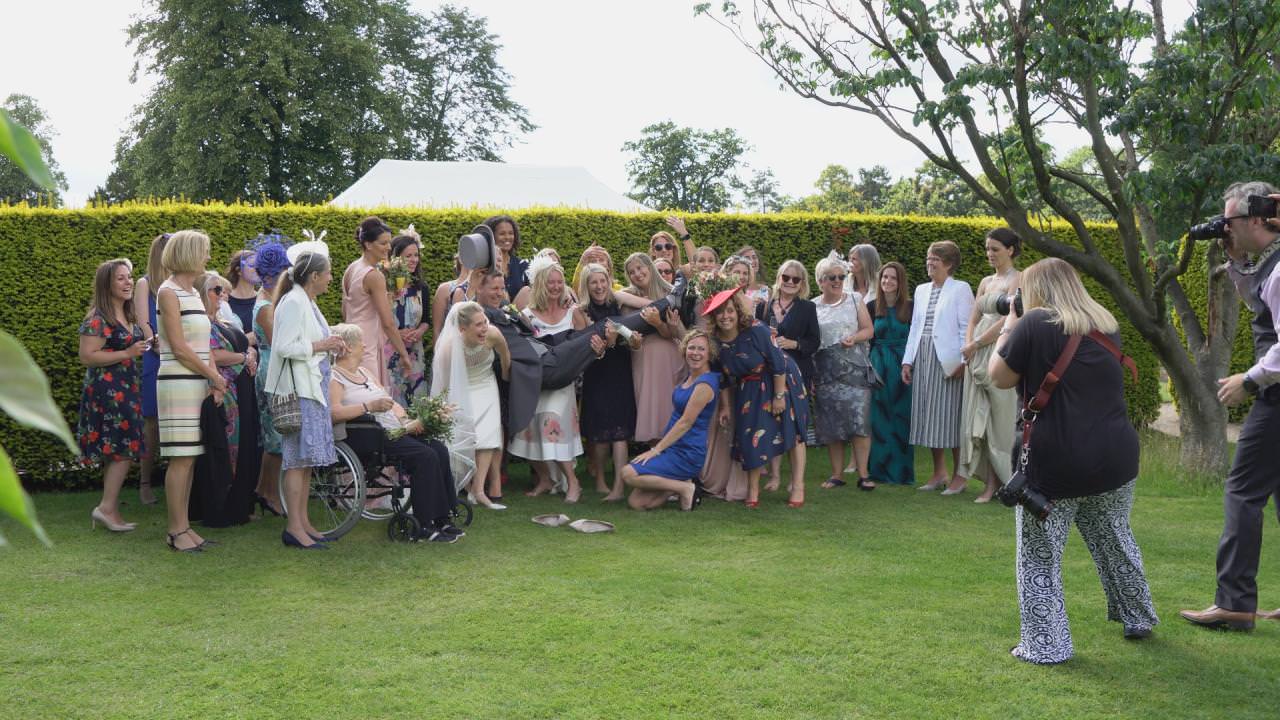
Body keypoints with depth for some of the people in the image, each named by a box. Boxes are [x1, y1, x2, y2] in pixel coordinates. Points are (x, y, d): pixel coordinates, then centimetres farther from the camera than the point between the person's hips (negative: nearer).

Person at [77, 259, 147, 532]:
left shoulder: (129, 317, 14)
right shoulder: (98, 319, -12)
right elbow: (86, 357, -18)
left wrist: (147, 347, 12)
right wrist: (127, 353, -21)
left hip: (126, 391, 9)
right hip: (107, 390, -9)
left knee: (115, 454, 12)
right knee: (123, 450, -12)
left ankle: (111, 511, 18)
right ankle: (106, 508, -8)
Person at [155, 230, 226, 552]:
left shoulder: (193, 292, 16)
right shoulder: (168, 292, -8)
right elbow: (179, 347, -13)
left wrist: (214, 380, 3)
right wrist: (215, 377, -7)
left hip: (199, 383, 8)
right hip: (178, 383, -8)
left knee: (189, 457, 8)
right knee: (181, 458, -6)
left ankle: (182, 526, 14)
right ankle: (177, 531, 0)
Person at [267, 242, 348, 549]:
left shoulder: (307, 303, 17)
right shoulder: (292, 303, -13)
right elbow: (285, 347, -21)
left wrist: (331, 346, 10)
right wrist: (321, 346, -15)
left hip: (313, 387, 10)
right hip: (298, 391, -10)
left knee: (306, 458, 11)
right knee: (298, 458, -8)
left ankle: (303, 523, 17)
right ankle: (294, 528, -4)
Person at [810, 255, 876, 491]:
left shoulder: (855, 300, 9)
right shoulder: (812, 307, 9)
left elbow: (868, 329, 7)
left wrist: (854, 338, -15)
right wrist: (808, 376, 1)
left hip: (855, 368, -1)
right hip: (825, 372, 1)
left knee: (859, 420, -9)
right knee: (831, 424, 1)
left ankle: (863, 474, -3)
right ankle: (836, 474, 11)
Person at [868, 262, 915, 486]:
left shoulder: (910, 307, 0)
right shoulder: (872, 307, 5)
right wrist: (869, 365, -1)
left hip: (904, 365, -1)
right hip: (878, 365, 1)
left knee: (902, 417, 2)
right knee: (879, 419, 3)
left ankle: (902, 471, 10)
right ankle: (881, 469, 11)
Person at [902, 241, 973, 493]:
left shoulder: (960, 289, -1)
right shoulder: (921, 290, 17)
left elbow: (966, 327, -7)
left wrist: (963, 361, -15)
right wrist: (907, 360, 10)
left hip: (947, 360, -6)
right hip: (922, 359, 6)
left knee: (950, 415, -3)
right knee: (928, 415, 7)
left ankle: (959, 475, 5)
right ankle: (939, 472, 17)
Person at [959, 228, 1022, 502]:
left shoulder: (1017, 280, -5)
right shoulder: (986, 282, 17)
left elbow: (1007, 321, -14)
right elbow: (973, 320, 14)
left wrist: (974, 345, -9)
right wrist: (969, 348, -4)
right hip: (977, 356, 7)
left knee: (1001, 417, -3)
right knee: (979, 417, 5)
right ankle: (991, 482, 10)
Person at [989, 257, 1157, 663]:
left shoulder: (1035, 323, -10)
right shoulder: (1106, 325, 10)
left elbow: (999, 377, -4)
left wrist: (1008, 326, 8)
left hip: (1054, 465, -6)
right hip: (1114, 458, 6)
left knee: (1040, 556, 6)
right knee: (1115, 542, 24)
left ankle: (1046, 646, 7)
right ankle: (1138, 620, 40)